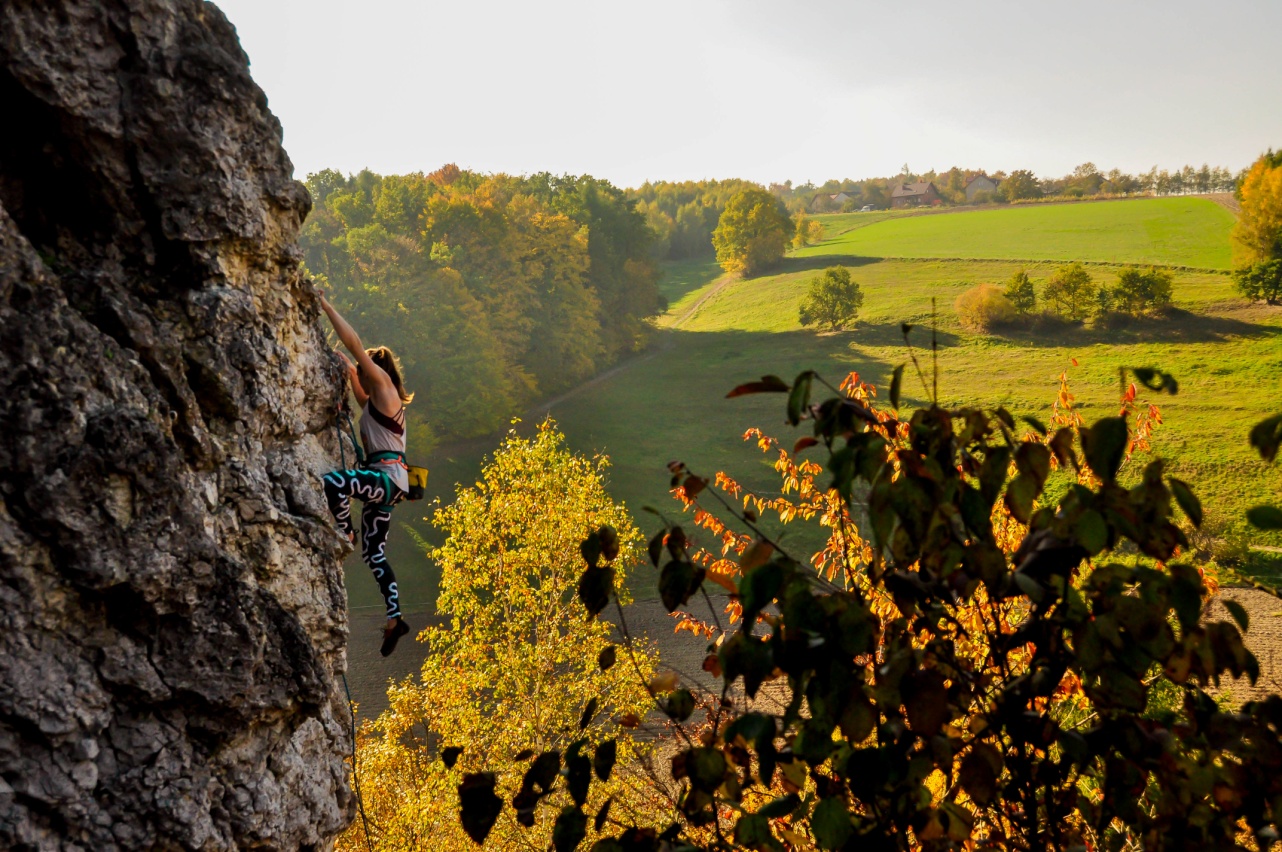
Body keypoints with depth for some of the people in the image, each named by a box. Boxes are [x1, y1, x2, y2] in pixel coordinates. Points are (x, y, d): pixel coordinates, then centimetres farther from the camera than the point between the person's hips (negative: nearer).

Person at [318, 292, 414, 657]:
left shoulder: (384, 386, -2)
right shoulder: (375, 400, 22)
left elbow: (355, 344, -8)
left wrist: (326, 307, -5)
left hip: (388, 477, -10)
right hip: (383, 482, 10)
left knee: (332, 481, -35)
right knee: (374, 554, 10)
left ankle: (344, 535, -14)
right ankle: (394, 618, 12)